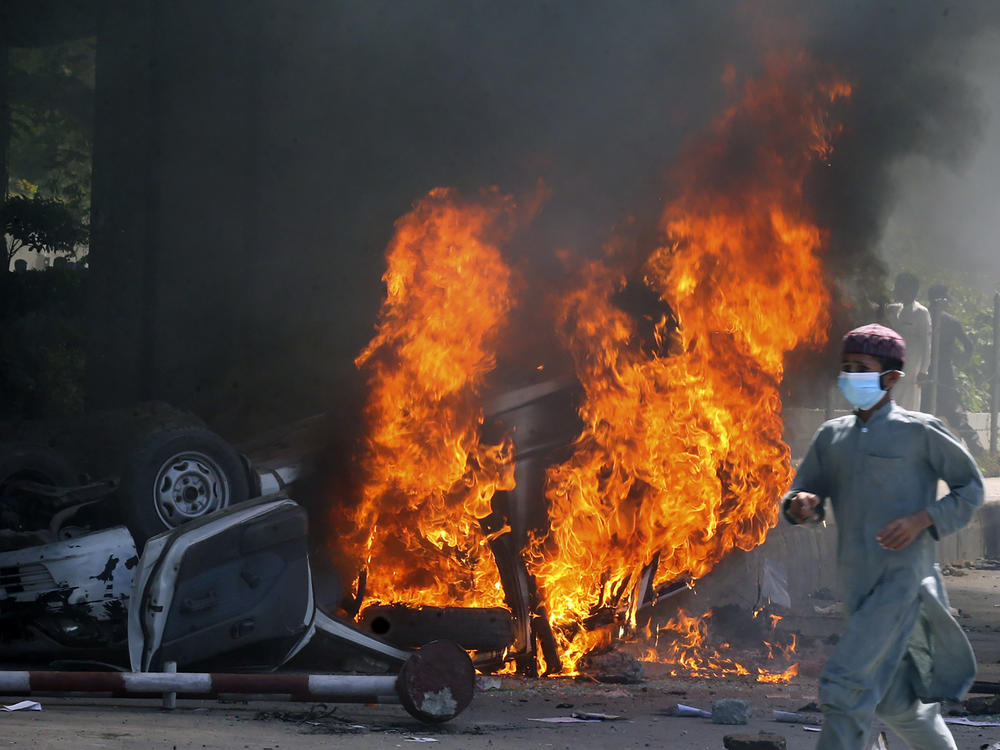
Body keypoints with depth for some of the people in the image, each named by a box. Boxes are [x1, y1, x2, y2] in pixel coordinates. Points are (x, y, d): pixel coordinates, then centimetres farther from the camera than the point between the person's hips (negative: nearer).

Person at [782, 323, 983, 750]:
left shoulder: (920, 431, -4)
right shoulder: (832, 435, 12)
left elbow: (970, 487, 2)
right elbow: (805, 494, 15)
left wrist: (922, 519, -14)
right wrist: (800, 505, -9)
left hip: (902, 580, -6)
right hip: (858, 584, 6)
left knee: (845, 687, -18)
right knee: (896, 702, 15)